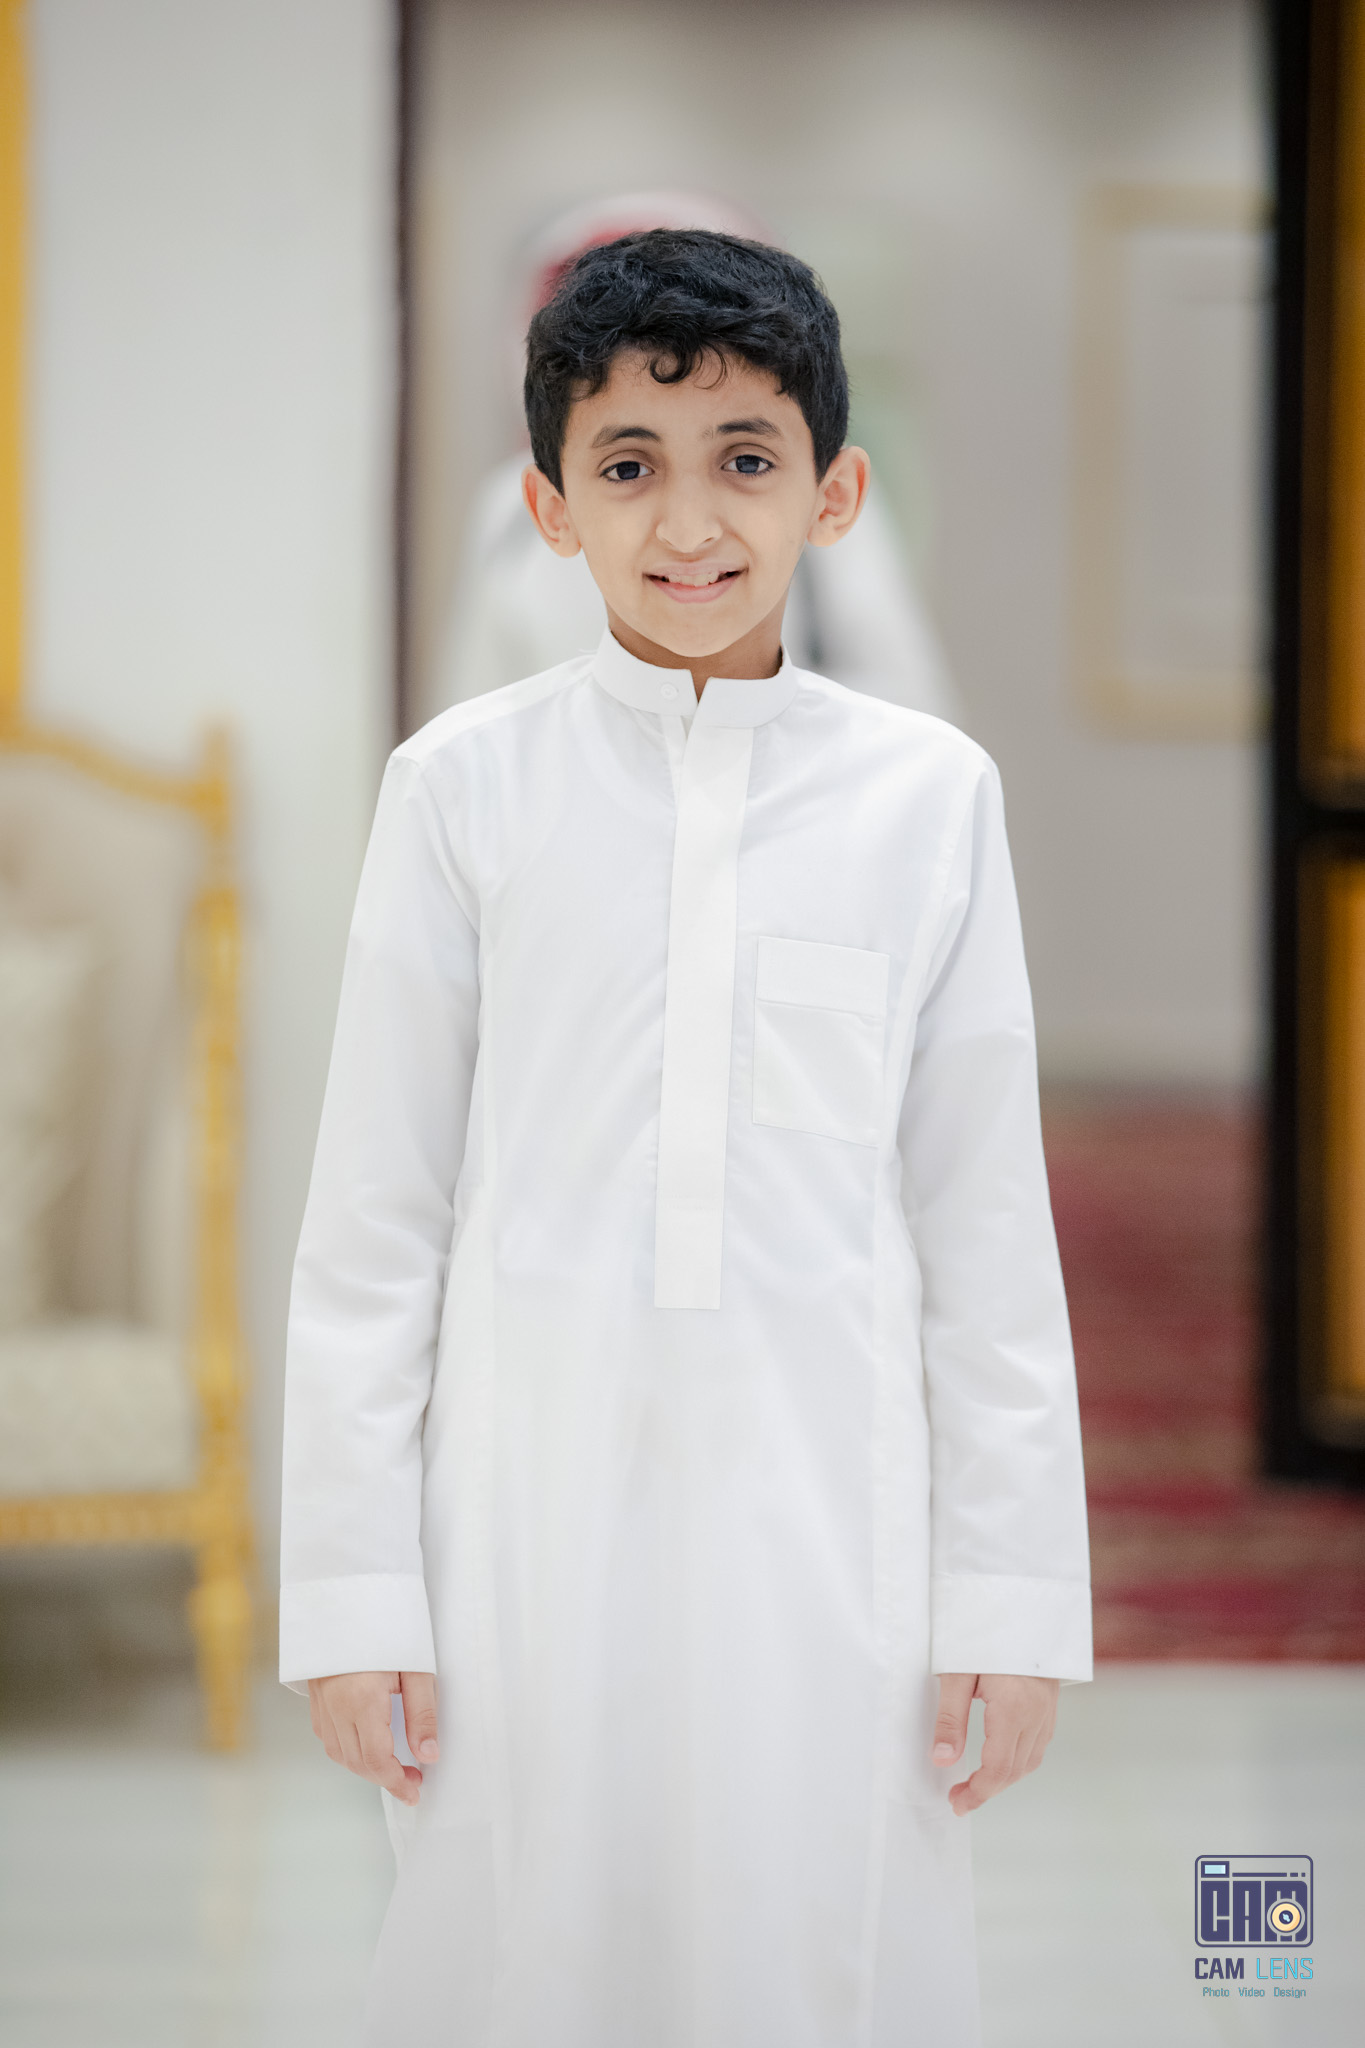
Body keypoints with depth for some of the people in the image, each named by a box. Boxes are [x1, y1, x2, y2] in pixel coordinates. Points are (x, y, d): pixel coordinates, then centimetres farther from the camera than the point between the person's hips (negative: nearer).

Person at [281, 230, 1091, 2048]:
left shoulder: (929, 794, 3)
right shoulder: (468, 785, 0)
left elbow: (989, 1219, 5)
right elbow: (372, 1215, 2)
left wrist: (1012, 1592, 3)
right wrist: (352, 1586, 0)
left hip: (827, 1525, 1)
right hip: (533, 1526, 0)